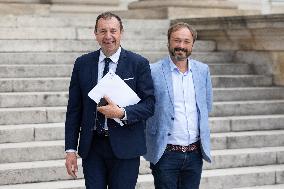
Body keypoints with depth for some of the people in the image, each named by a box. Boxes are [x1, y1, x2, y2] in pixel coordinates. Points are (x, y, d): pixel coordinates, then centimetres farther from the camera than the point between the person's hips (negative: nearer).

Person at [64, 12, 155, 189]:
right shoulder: (82, 64, 6)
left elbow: (149, 104, -2)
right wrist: (71, 149, 2)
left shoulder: (139, 64, -1)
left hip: (124, 148, -2)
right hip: (92, 147, 2)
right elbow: (74, 109, 7)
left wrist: (122, 113, -20)